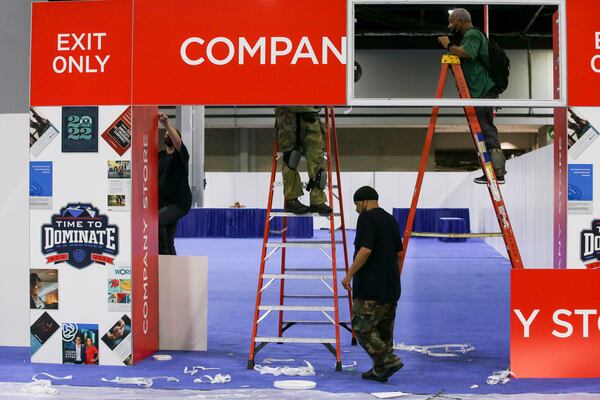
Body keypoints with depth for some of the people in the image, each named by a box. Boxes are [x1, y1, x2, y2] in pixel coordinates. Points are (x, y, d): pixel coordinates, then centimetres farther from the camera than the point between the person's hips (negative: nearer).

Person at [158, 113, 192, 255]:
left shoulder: (181, 154, -5)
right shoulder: (160, 155, 13)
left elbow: (177, 142, -25)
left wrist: (166, 124, -36)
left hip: (179, 203, -6)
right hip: (162, 202, 6)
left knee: (156, 220, -29)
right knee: (168, 243, 7)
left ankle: (163, 253, -16)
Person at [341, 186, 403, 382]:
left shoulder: (366, 218, -11)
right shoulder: (391, 219, 15)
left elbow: (366, 250, -22)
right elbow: (399, 253, 19)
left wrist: (349, 274, -17)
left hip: (371, 286, -9)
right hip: (390, 285, 9)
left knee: (362, 327, -5)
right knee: (384, 328, 11)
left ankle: (389, 360, -11)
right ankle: (379, 370, 14)